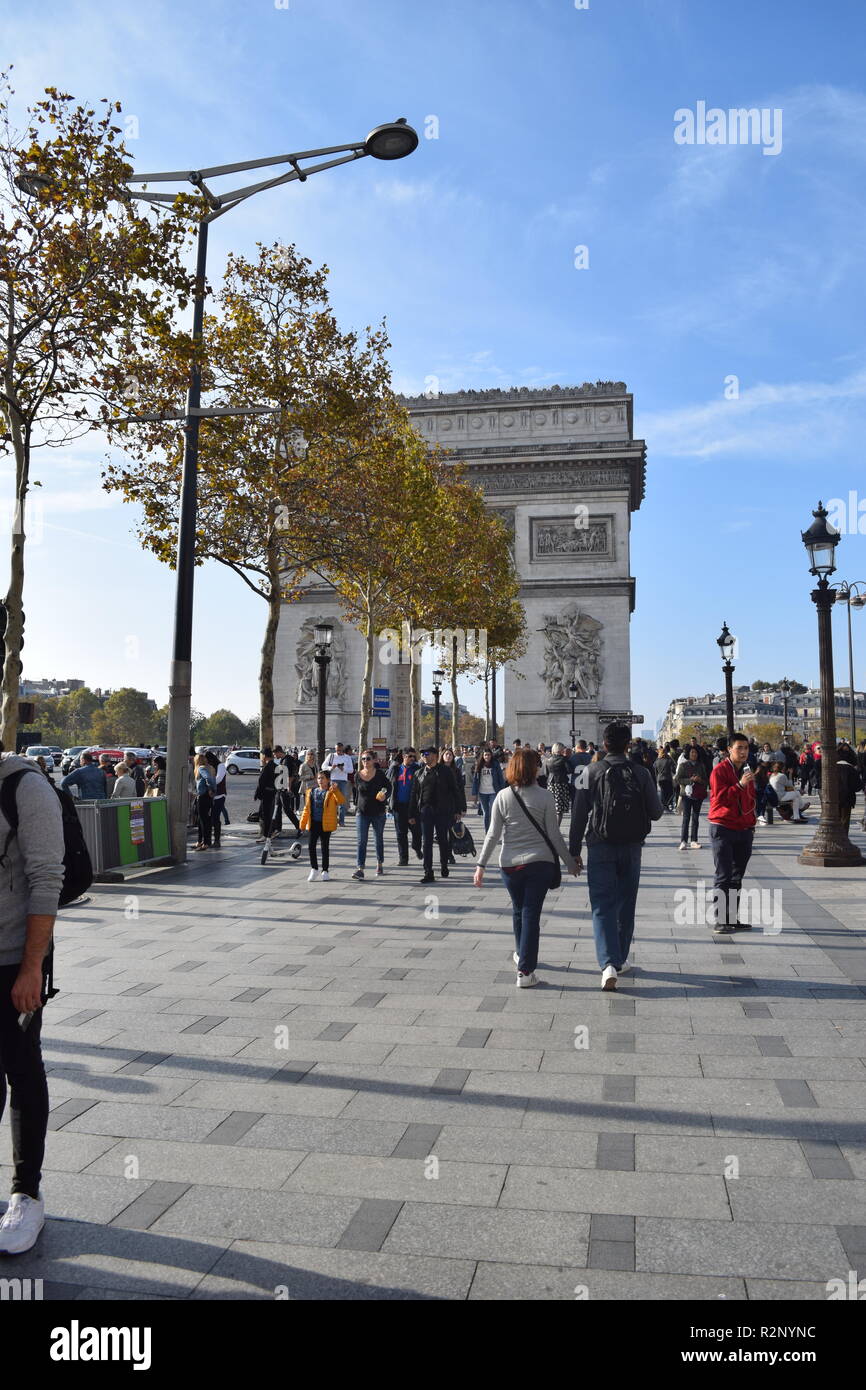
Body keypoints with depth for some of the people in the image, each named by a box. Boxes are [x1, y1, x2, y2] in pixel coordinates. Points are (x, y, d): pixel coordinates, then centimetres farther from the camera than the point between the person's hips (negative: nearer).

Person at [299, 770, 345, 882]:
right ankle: (314, 869, 13)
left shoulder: (332, 792, -2)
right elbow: (307, 808, 13)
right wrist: (303, 823, 9)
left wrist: (335, 790, -32)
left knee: (325, 847, 5)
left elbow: (342, 801, -20)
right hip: (313, 823, 3)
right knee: (311, 846, -1)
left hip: (326, 824, -3)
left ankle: (325, 871, 16)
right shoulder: (312, 792, 10)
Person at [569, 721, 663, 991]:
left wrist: (574, 851, 2)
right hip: (631, 848, 2)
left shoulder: (590, 772, -6)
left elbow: (578, 815, -5)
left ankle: (608, 963, -16)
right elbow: (656, 813, 0)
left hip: (600, 848, -2)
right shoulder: (641, 774, -4)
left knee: (602, 907, -1)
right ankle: (621, 959, 27)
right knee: (626, 905, 16)